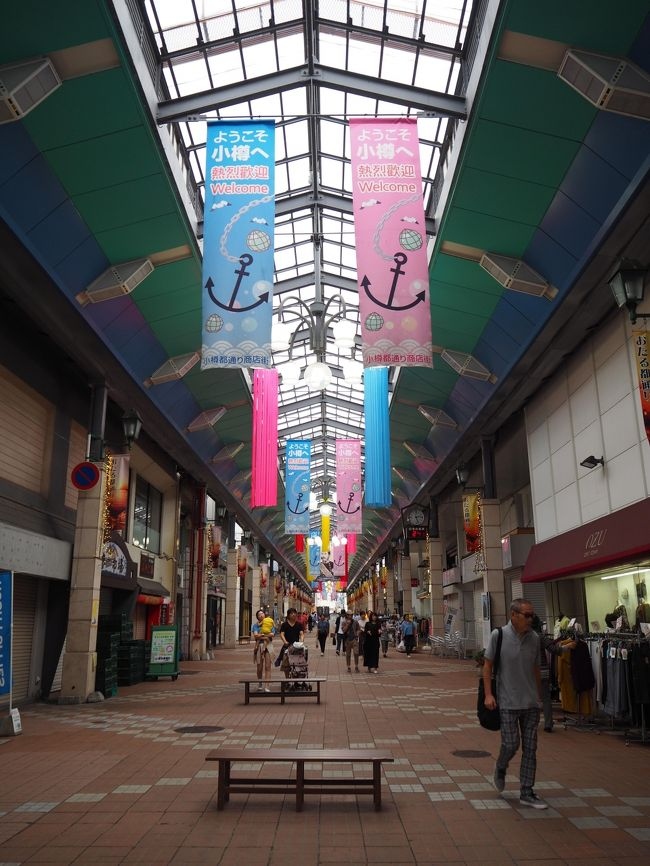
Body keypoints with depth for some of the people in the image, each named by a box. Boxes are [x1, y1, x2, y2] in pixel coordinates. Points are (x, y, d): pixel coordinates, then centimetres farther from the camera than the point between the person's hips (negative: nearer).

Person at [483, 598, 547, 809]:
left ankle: (527, 793, 18)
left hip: (531, 703, 4)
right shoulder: (498, 635, -11)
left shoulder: (534, 638, 1)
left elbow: (536, 669, 11)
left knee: (530, 748, 7)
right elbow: (488, 666, -5)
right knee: (511, 744, -2)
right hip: (508, 702, -4)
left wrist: (539, 696, 15)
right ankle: (500, 769, 31)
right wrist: (488, 694, -11)